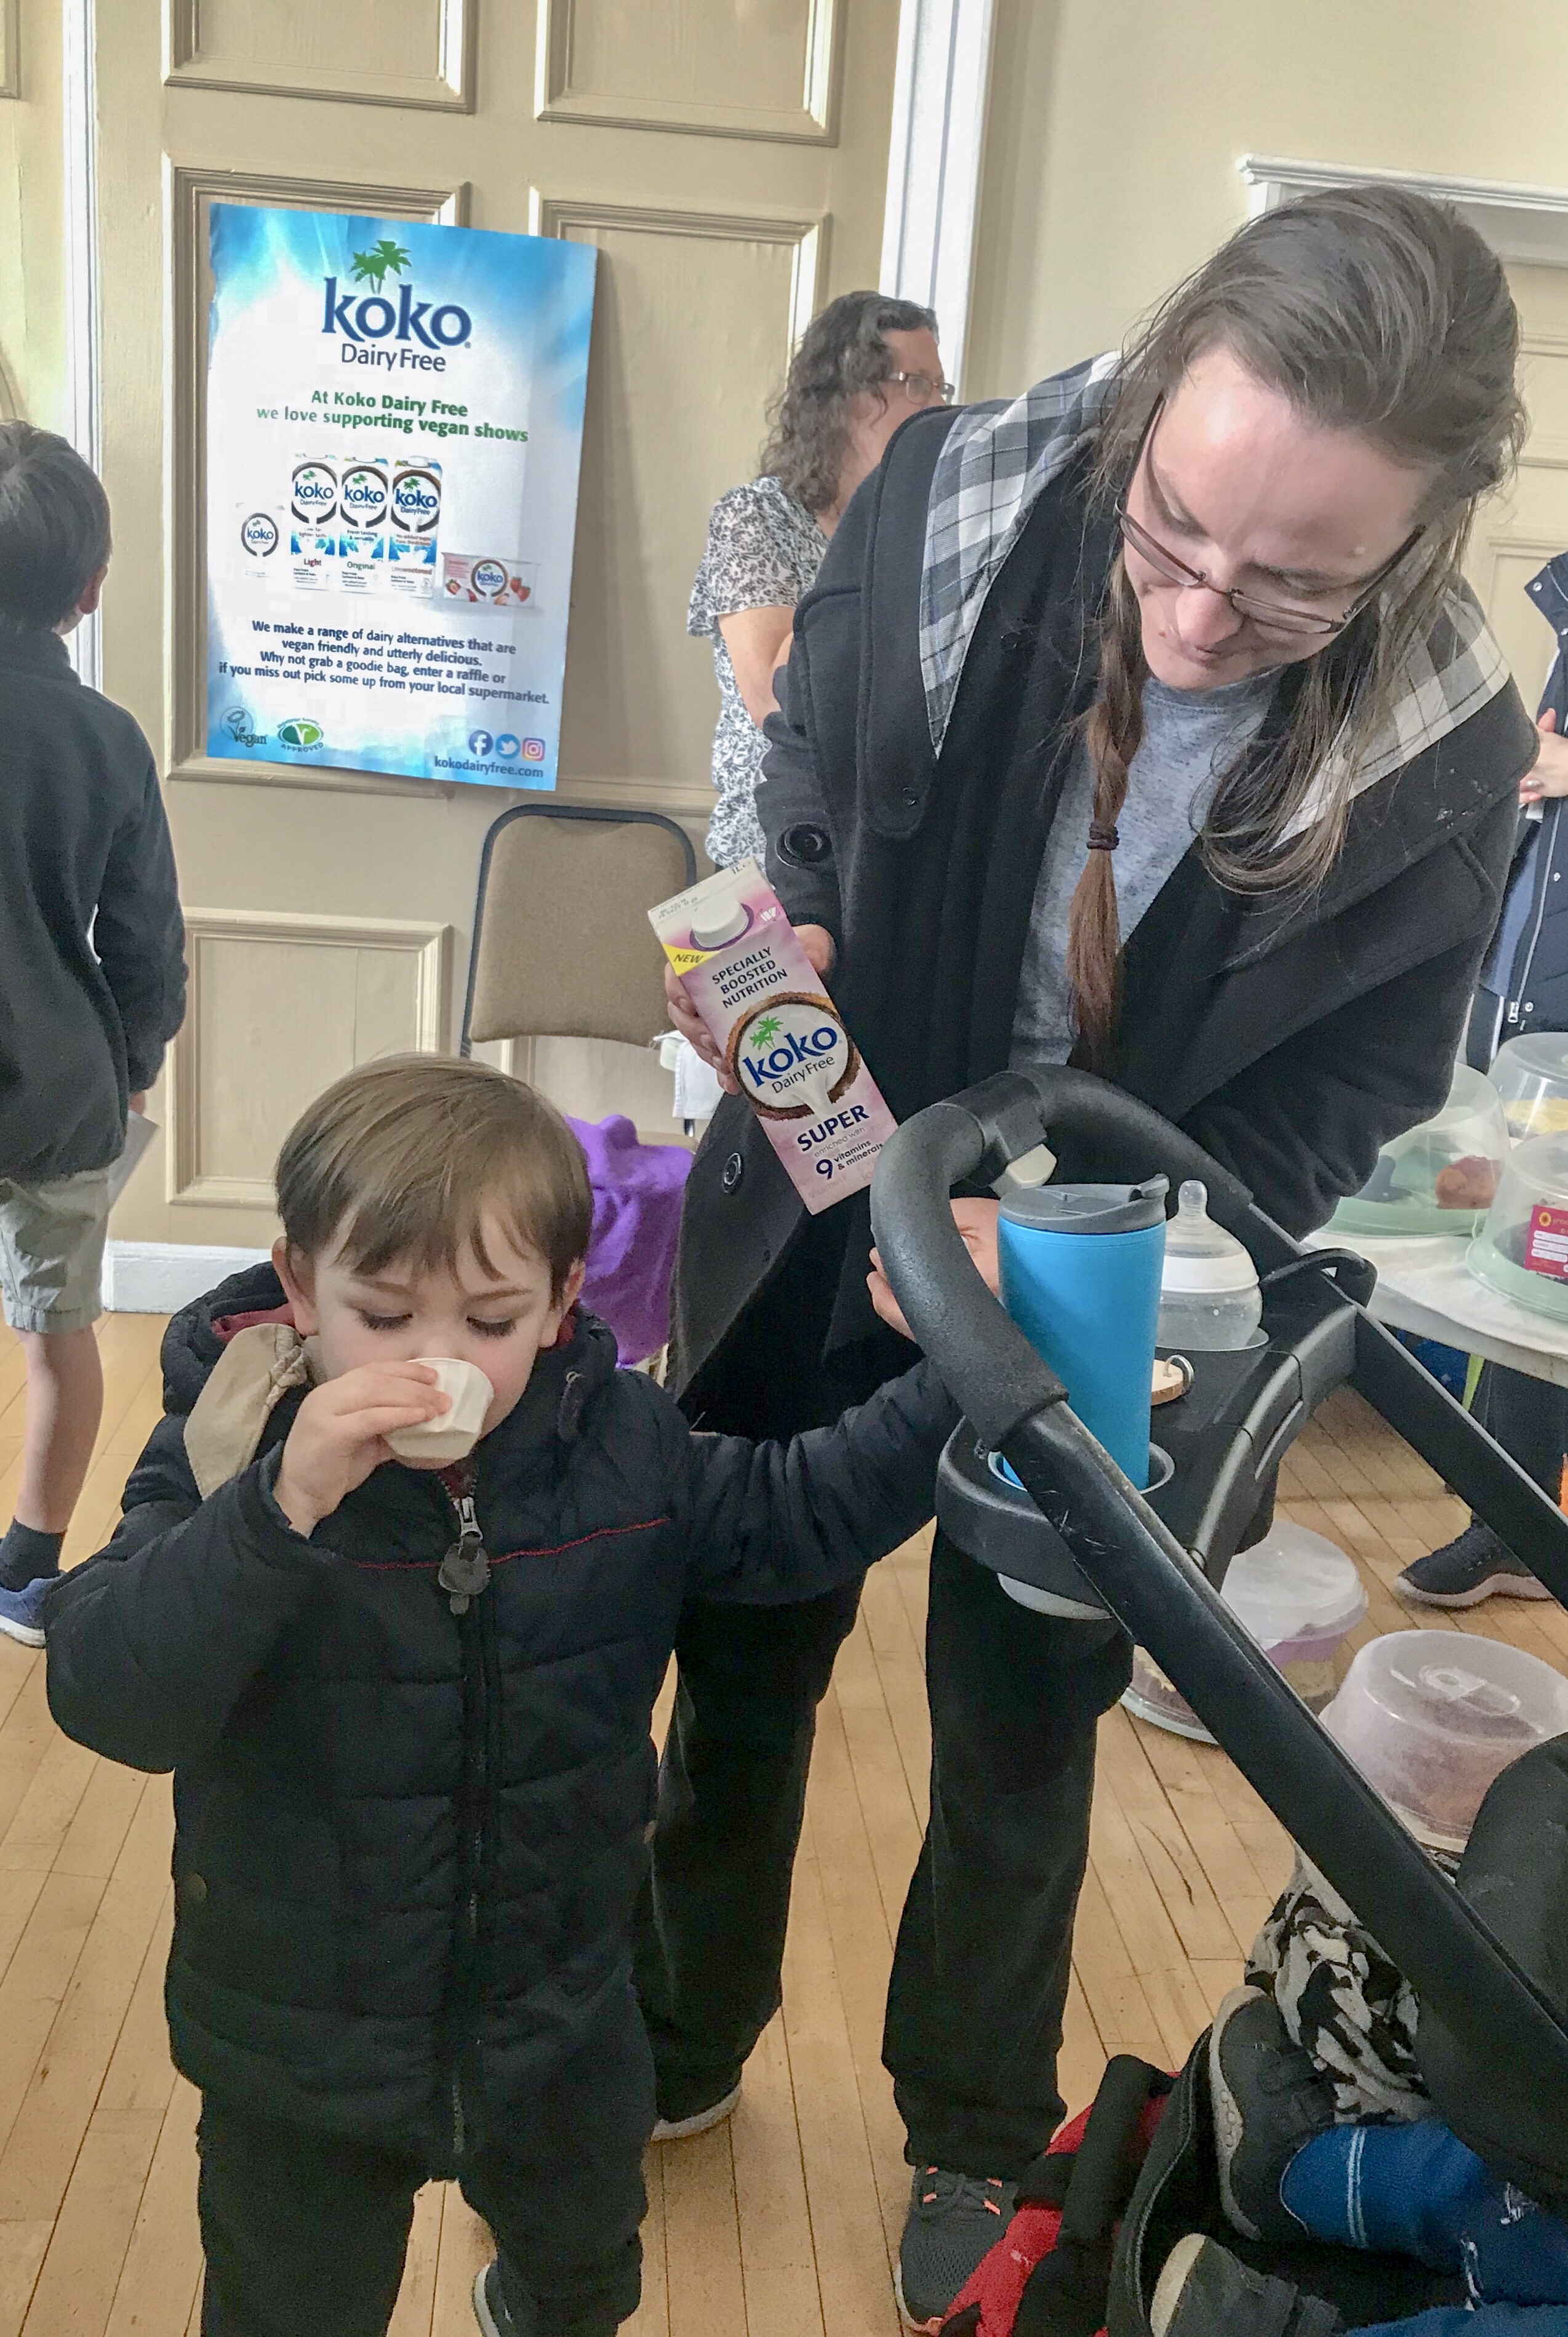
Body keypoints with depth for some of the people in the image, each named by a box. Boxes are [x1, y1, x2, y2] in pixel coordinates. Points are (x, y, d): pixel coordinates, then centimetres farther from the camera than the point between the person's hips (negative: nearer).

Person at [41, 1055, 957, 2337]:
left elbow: (797, 1512, 0)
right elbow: (107, 1697, -34)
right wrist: (284, 1507, -48)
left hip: (560, 2025, 4)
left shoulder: (625, 1449, -13)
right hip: (302, 2051, -3)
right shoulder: (232, 1462, -23)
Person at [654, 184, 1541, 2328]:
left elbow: (1326, 1111, -14)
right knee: (742, 1644, 19)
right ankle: (680, 2042, 49)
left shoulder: (1447, 762, -22)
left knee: (1022, 1736, 16)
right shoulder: (944, 505, -21)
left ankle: (975, 2138, 47)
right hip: (825, 1210, 2)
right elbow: (807, 784, -4)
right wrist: (783, 952, -25)